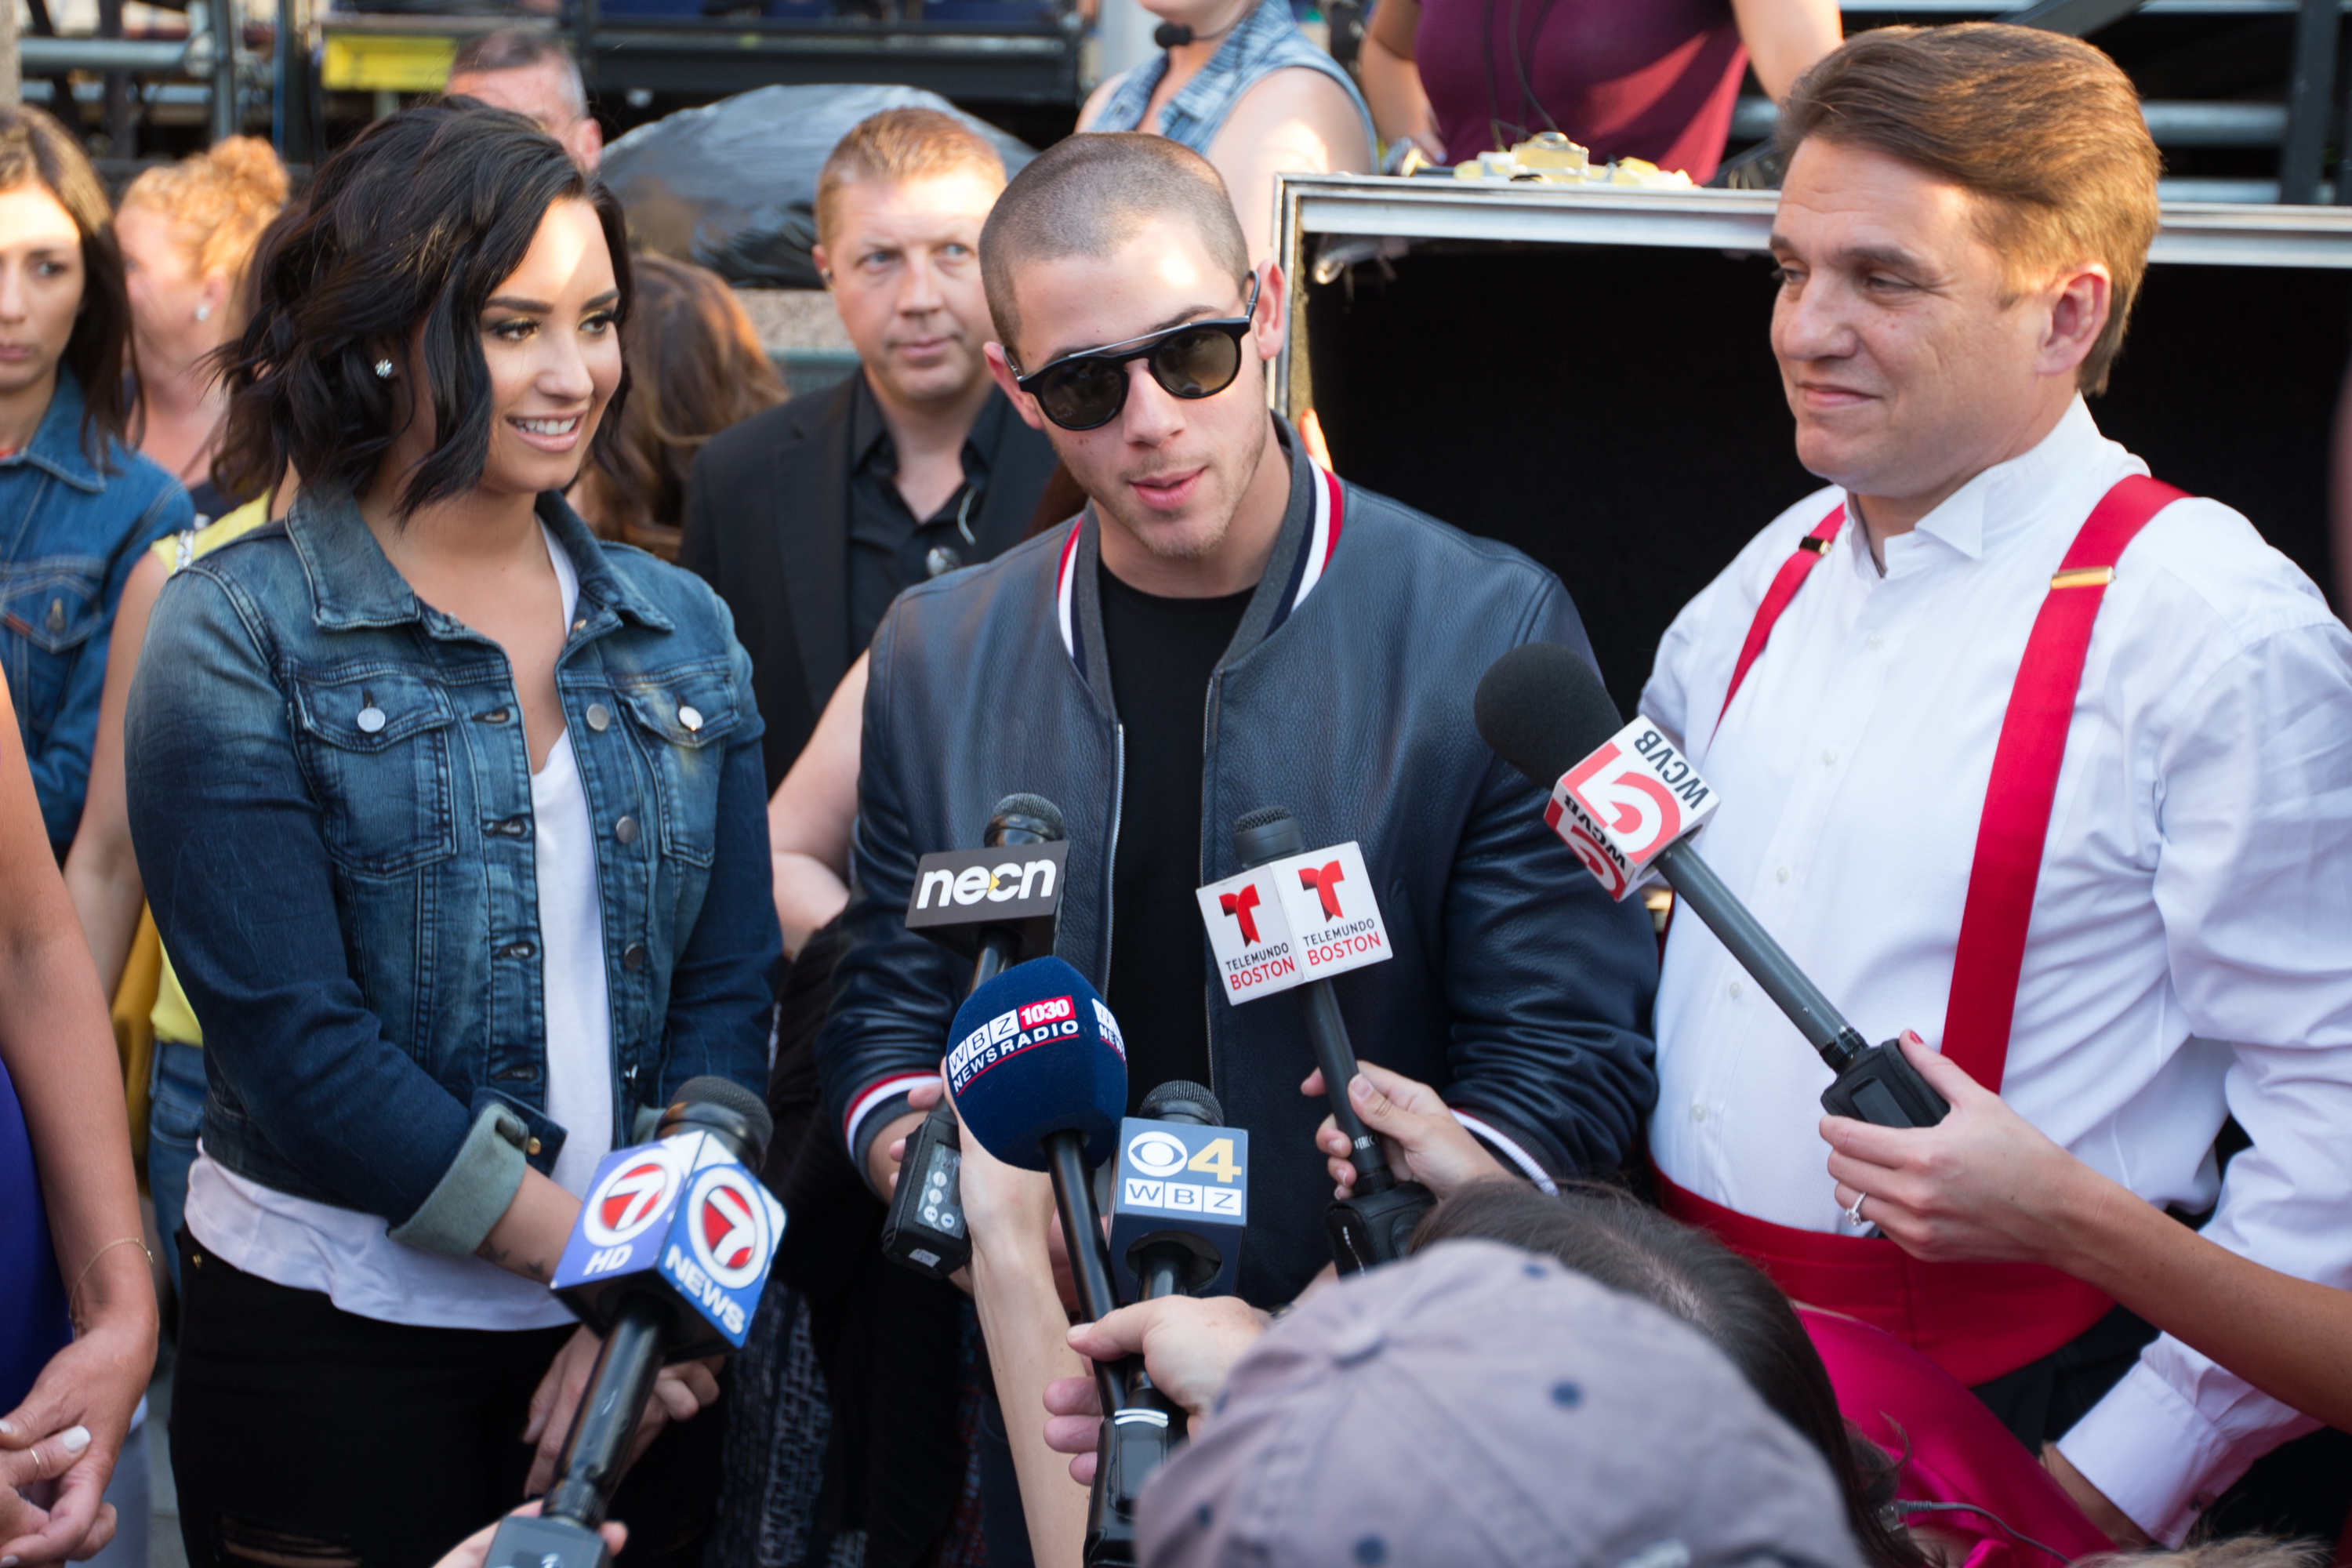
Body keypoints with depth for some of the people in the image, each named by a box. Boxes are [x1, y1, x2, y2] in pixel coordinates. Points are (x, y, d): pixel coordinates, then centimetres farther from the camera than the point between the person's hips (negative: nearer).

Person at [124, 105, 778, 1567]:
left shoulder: (679, 630, 6)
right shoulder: (235, 637, -7)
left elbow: (727, 990, 3)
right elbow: (295, 1039, -13)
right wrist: (600, 1258, -15)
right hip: (329, 1332, -4)